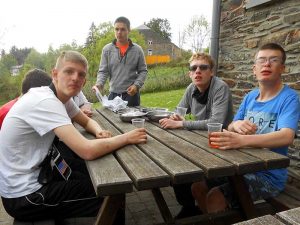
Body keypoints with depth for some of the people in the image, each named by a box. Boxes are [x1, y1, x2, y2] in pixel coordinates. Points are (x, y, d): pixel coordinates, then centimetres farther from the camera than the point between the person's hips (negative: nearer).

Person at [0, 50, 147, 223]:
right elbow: (88, 151, -35)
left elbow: (87, 121, 13)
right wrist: (127, 137, -21)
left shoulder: (61, 96, 0)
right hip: (23, 196, -8)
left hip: (34, 175, 8)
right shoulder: (45, 101, -27)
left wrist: (99, 131, -10)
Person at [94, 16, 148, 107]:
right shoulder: (107, 49, 3)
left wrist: (136, 85, -11)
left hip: (132, 94, 0)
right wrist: (99, 84, -17)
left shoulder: (137, 49, 2)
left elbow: (143, 71, 5)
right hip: (113, 94, 1)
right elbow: (103, 71, 2)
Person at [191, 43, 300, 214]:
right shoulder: (250, 97, 7)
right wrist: (236, 125, -19)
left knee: (214, 198, -21)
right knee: (198, 187, 3)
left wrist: (241, 140, -43)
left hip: (269, 175, -6)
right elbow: (230, 130, 6)